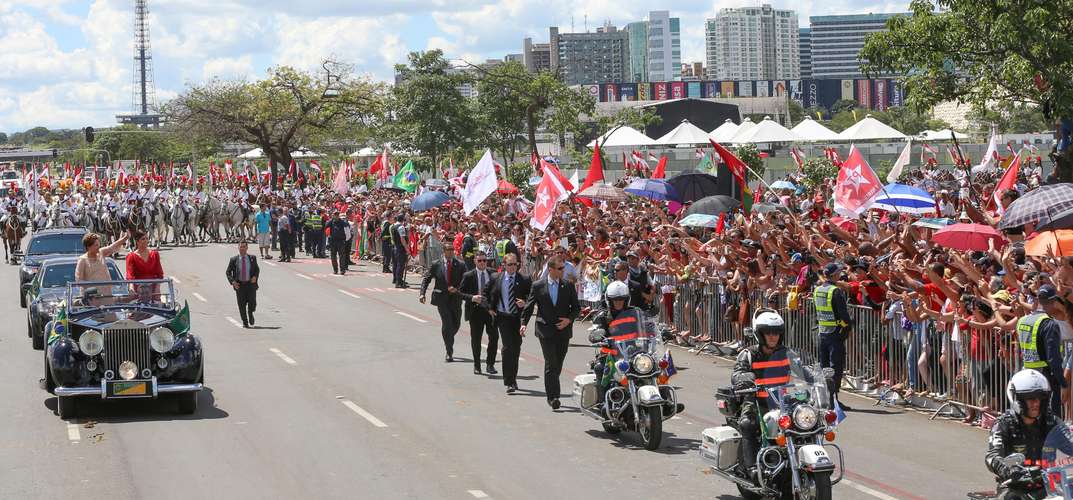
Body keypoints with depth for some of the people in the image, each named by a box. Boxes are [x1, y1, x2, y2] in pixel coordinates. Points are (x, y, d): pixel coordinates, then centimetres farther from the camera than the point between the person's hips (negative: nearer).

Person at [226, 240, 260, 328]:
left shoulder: (252, 258, 5)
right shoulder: (234, 260, 2)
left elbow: (257, 269, 15)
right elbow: (228, 272, 6)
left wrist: (255, 276, -6)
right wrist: (232, 281, -10)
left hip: (251, 284, 0)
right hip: (239, 285, 0)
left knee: (252, 302, -11)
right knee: (242, 305, 2)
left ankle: (250, 313, 23)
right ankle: (245, 322, 18)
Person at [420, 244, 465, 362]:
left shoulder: (460, 265, 2)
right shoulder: (436, 265, 0)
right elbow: (426, 279, 2)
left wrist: (457, 289, -16)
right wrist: (422, 293, -11)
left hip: (455, 298, 2)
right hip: (442, 298, -2)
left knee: (456, 324, 11)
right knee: (447, 324, -11)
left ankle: (448, 341, 41)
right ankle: (449, 353, -4)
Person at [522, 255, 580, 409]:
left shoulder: (569, 286, 6)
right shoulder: (538, 286, 2)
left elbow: (576, 308, 9)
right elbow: (529, 307, 6)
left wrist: (569, 319, -8)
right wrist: (523, 323, -7)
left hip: (563, 331, 2)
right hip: (546, 331, -2)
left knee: (558, 365, 8)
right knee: (551, 363, -12)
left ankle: (551, 394, 23)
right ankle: (553, 396, -13)